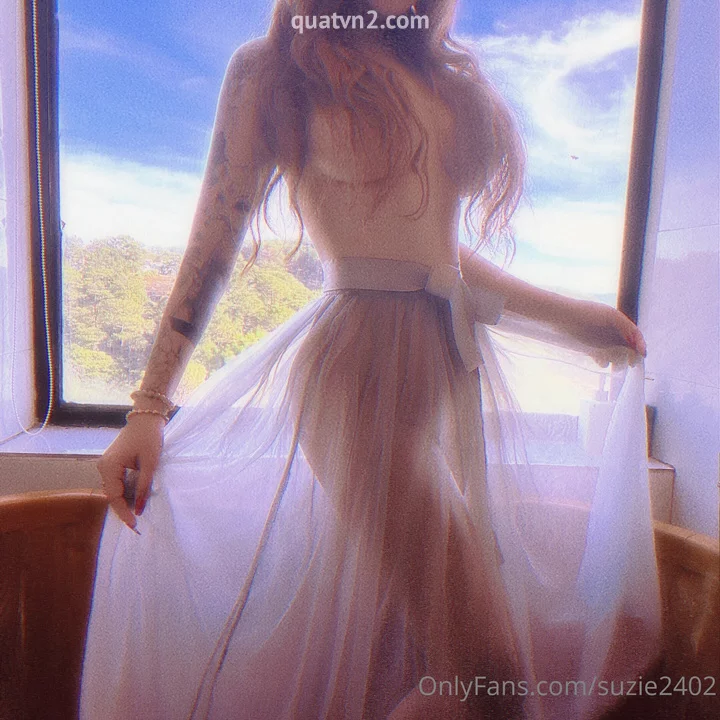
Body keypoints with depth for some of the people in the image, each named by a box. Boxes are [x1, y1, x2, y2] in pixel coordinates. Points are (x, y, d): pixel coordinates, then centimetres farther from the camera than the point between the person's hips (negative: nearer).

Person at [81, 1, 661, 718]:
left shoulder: (448, 77, 22)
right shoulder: (270, 67, 6)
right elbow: (213, 243, 1)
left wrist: (566, 317, 22)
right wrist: (150, 404, -3)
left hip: (456, 364, 7)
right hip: (360, 369, -6)